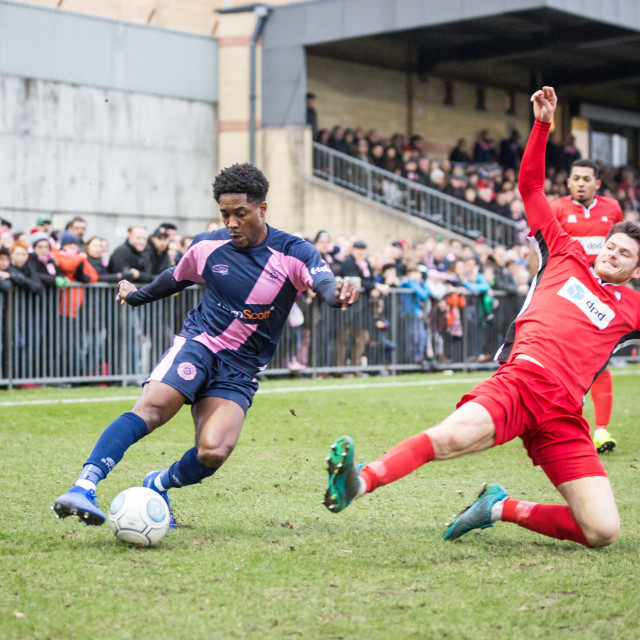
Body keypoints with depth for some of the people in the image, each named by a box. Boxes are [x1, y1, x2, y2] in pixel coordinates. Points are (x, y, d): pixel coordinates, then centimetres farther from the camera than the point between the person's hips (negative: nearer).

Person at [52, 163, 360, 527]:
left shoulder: (293, 253, -5)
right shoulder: (207, 247, 3)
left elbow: (327, 286, -23)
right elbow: (177, 279, 24)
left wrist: (340, 295, -47)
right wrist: (136, 295, 38)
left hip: (240, 370, 0)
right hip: (198, 344, 0)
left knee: (214, 453, -22)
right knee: (151, 407, -30)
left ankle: (159, 485, 9)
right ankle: (84, 486, -37)